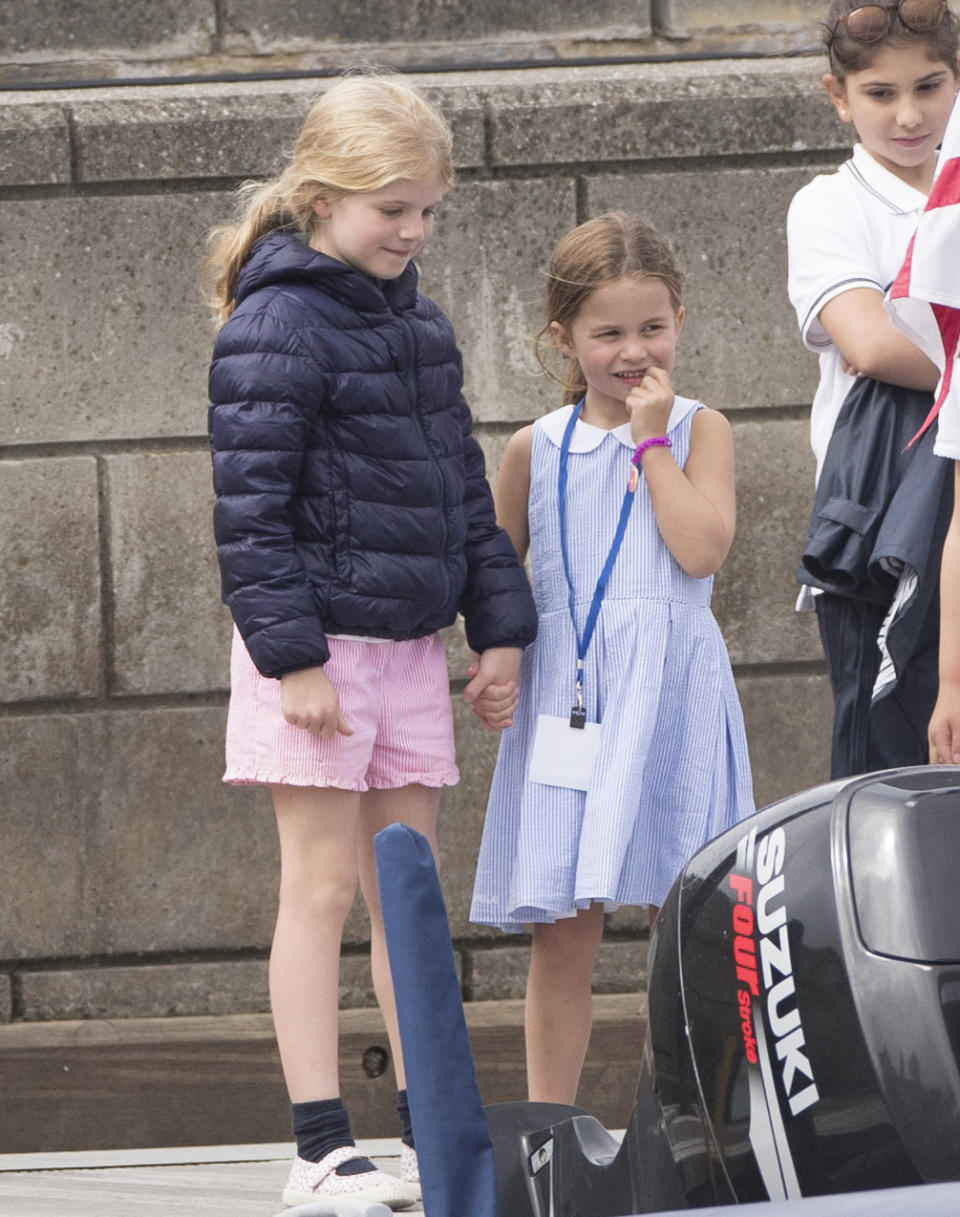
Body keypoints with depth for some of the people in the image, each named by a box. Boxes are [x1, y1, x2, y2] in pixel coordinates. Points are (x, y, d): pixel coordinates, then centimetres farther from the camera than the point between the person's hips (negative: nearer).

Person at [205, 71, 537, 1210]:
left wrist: (500, 624, 12)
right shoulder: (277, 326, -13)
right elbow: (251, 507, -16)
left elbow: (462, 484, 18)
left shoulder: (416, 322, 12)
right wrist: (291, 654, -19)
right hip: (318, 645, -7)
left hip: (409, 644, 7)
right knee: (323, 885, -5)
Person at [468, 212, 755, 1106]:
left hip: (667, 697, -2)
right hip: (566, 701, 2)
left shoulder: (698, 430, 3)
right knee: (561, 931, 1)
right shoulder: (538, 448, 9)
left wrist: (652, 439, -9)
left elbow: (700, 547, -13)